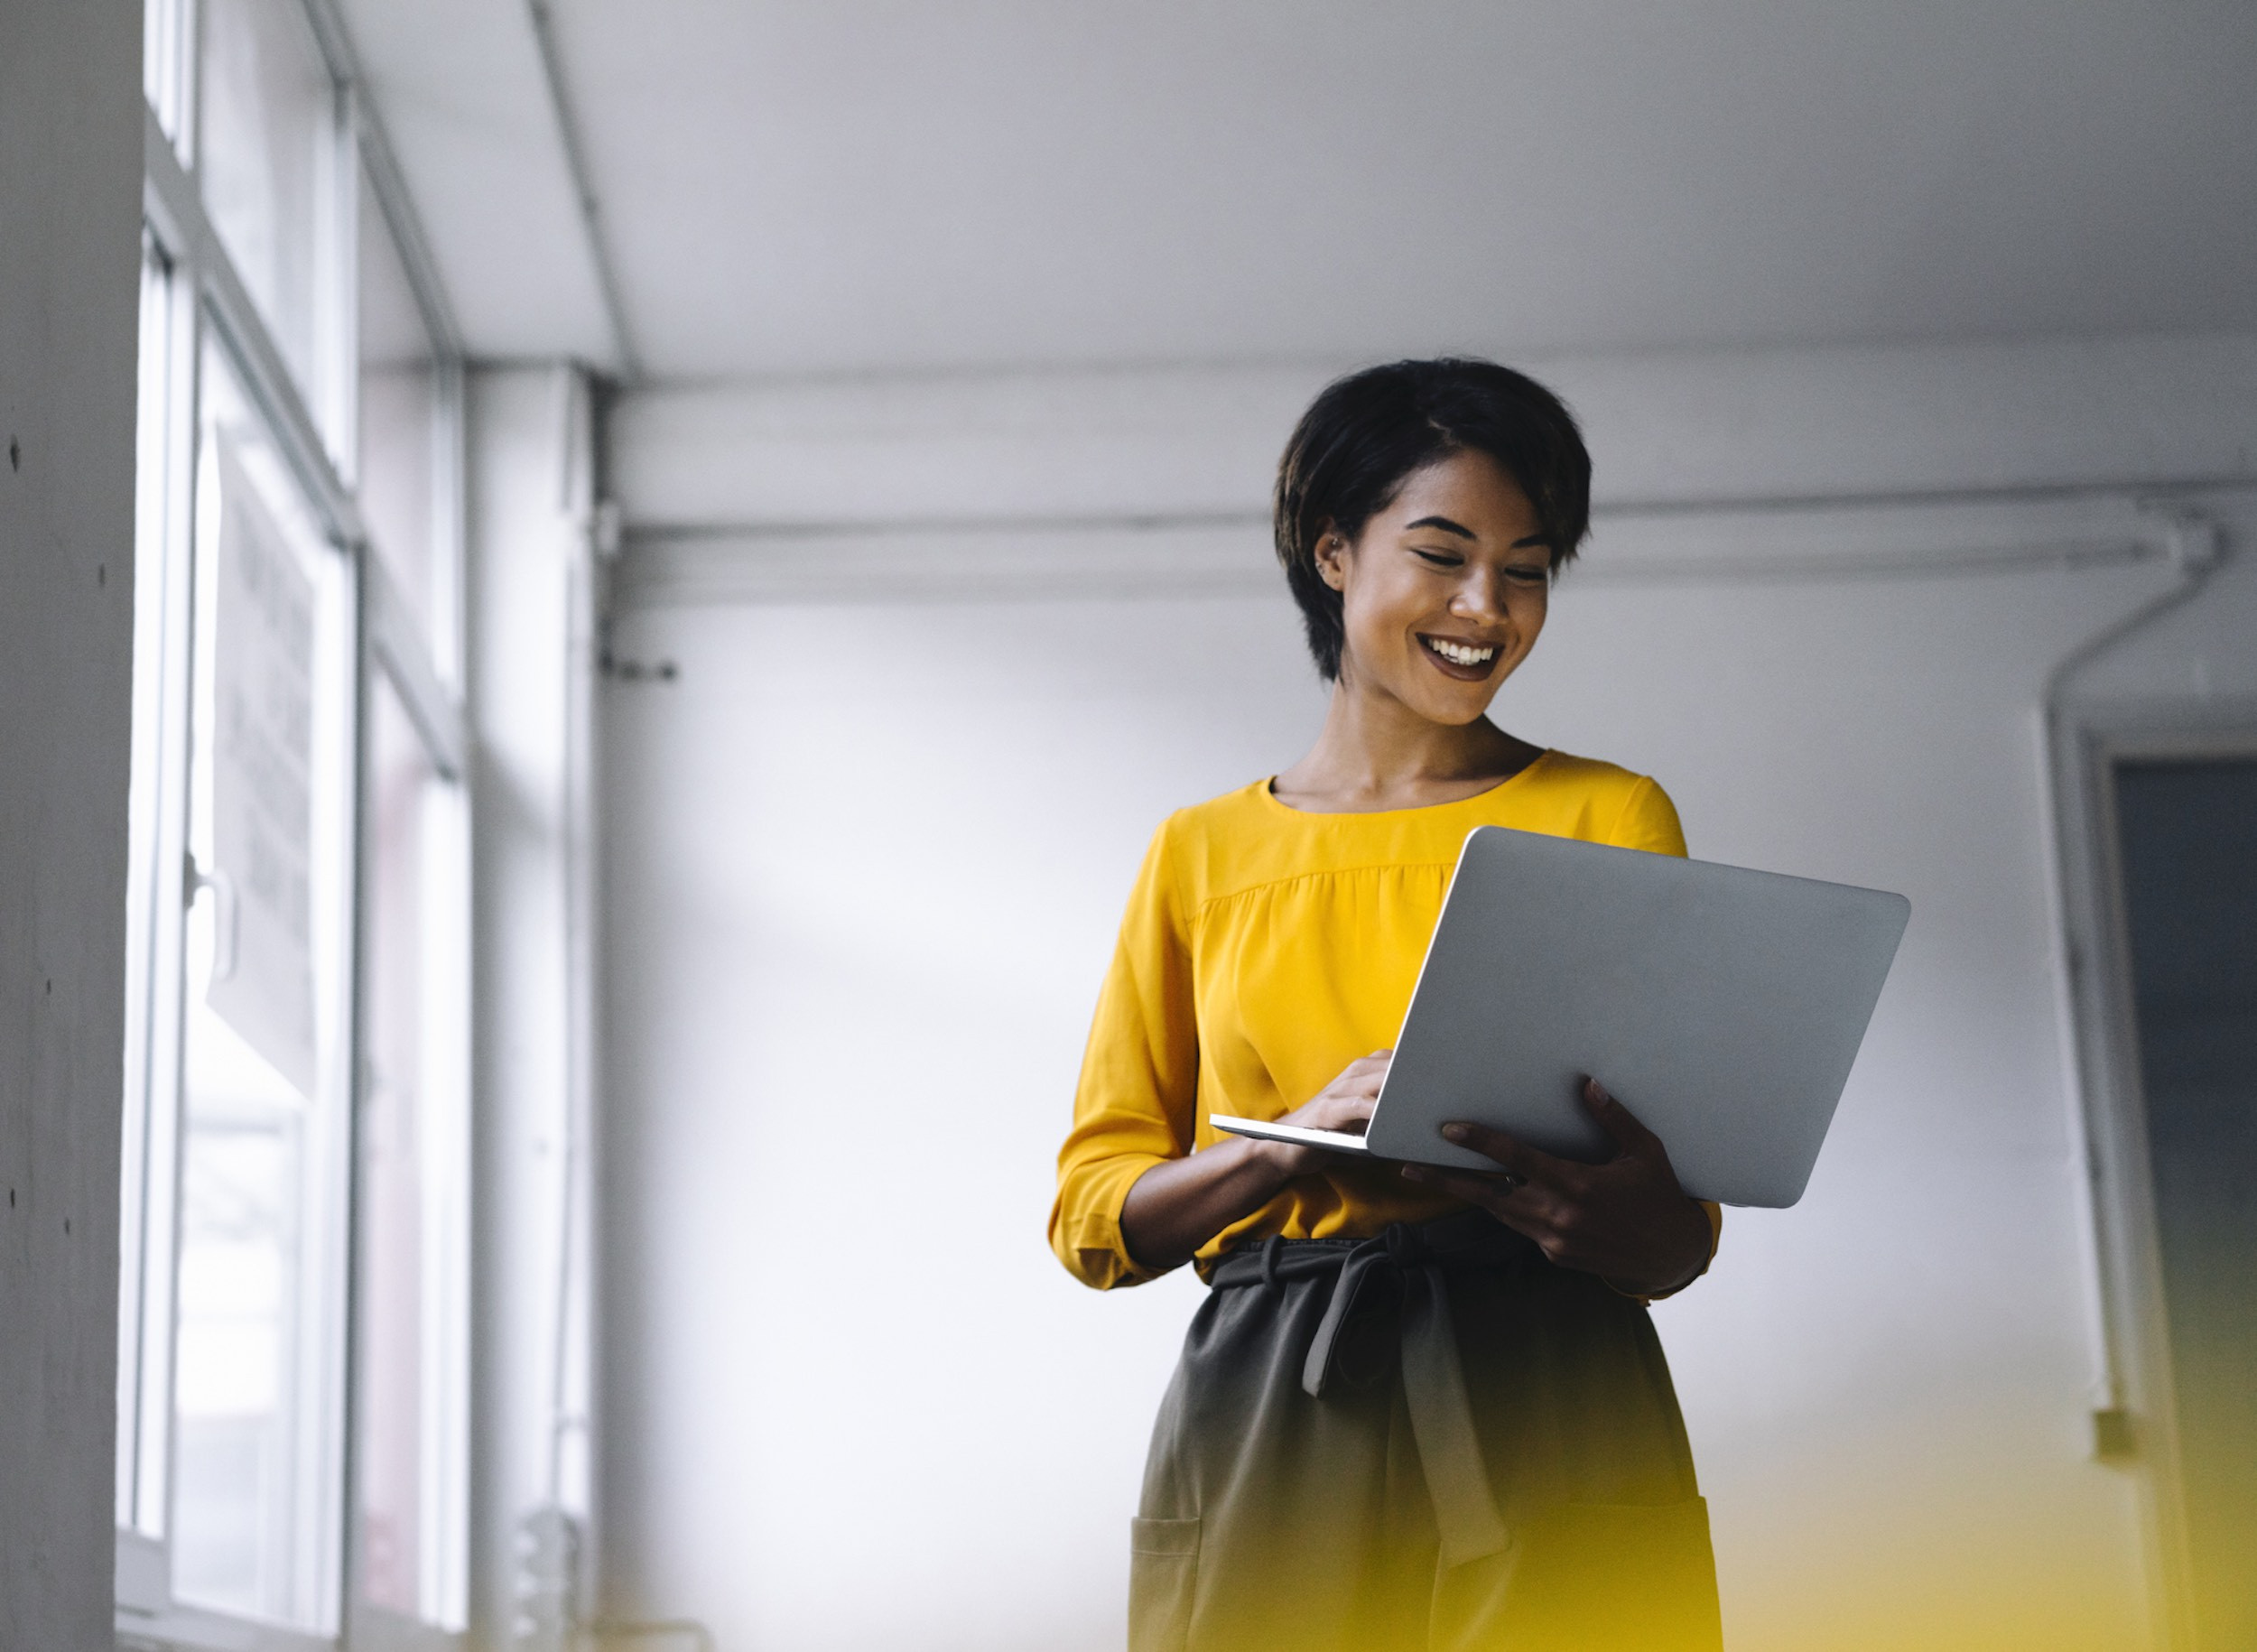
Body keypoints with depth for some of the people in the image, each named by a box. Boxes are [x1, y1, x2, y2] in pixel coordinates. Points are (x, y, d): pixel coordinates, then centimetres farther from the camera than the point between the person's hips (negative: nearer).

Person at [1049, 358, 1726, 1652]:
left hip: (1553, 1406, 0)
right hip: (1264, 1422, 1)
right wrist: (1297, 1140, -11)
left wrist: (1614, 1216, -17)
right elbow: (1093, 1215, 9)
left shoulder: (1612, 818, 11)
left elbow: (1683, 1240, 8)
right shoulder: (1202, 855, 14)